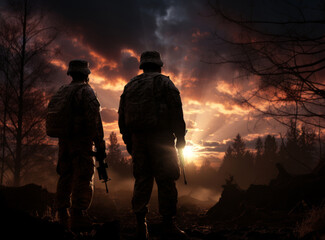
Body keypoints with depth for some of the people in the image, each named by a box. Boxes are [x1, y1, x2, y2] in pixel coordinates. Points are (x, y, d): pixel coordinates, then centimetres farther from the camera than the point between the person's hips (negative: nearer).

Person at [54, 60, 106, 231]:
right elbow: (94, 120, -16)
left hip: (63, 141, 7)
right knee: (83, 179, -6)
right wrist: (100, 145, -13)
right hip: (81, 142, -7)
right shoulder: (86, 91, -8)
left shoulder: (61, 92, 14)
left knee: (65, 178, 13)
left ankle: (63, 216, 18)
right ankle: (78, 217, -10)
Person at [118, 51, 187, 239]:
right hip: (160, 137, -5)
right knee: (166, 181, -2)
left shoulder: (130, 86, 17)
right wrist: (180, 137, -1)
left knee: (142, 180, 7)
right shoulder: (164, 83, 2)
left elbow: (122, 116, 16)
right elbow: (176, 111, -6)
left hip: (137, 139, 5)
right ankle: (168, 223, -3)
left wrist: (128, 141, 20)